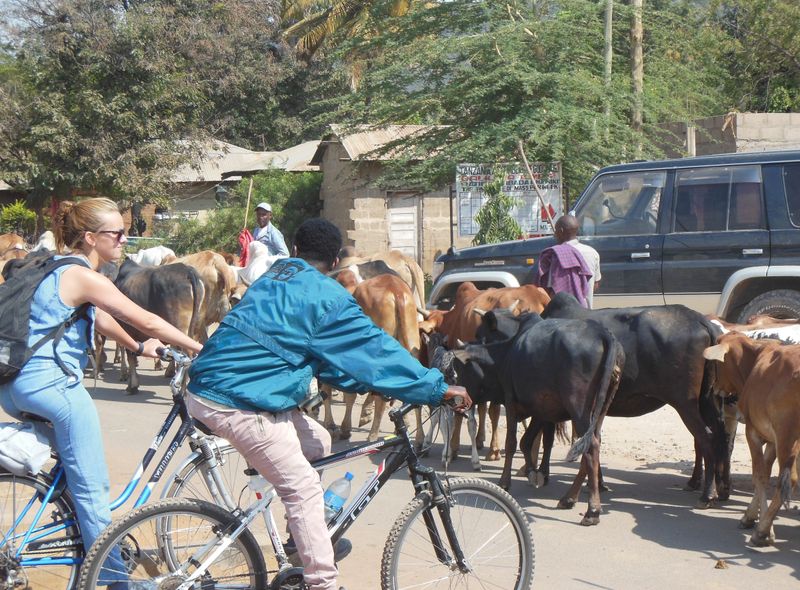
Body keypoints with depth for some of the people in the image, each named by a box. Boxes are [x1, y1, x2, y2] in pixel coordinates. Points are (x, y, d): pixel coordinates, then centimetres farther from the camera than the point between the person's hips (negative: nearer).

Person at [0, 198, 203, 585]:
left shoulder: (60, 271, 17)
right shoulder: (84, 277, -12)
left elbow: (100, 320, 29)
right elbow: (147, 322, -12)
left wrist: (137, 348, 36)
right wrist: (201, 349, -5)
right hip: (53, 383, -10)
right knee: (92, 491, -2)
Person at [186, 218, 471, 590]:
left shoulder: (272, 278, 20)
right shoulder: (326, 296, -6)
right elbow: (373, 347, -6)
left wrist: (365, 384, 27)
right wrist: (438, 389, -1)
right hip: (239, 403, -9)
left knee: (316, 443, 19)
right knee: (303, 488, -4)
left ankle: (304, 543, 26)